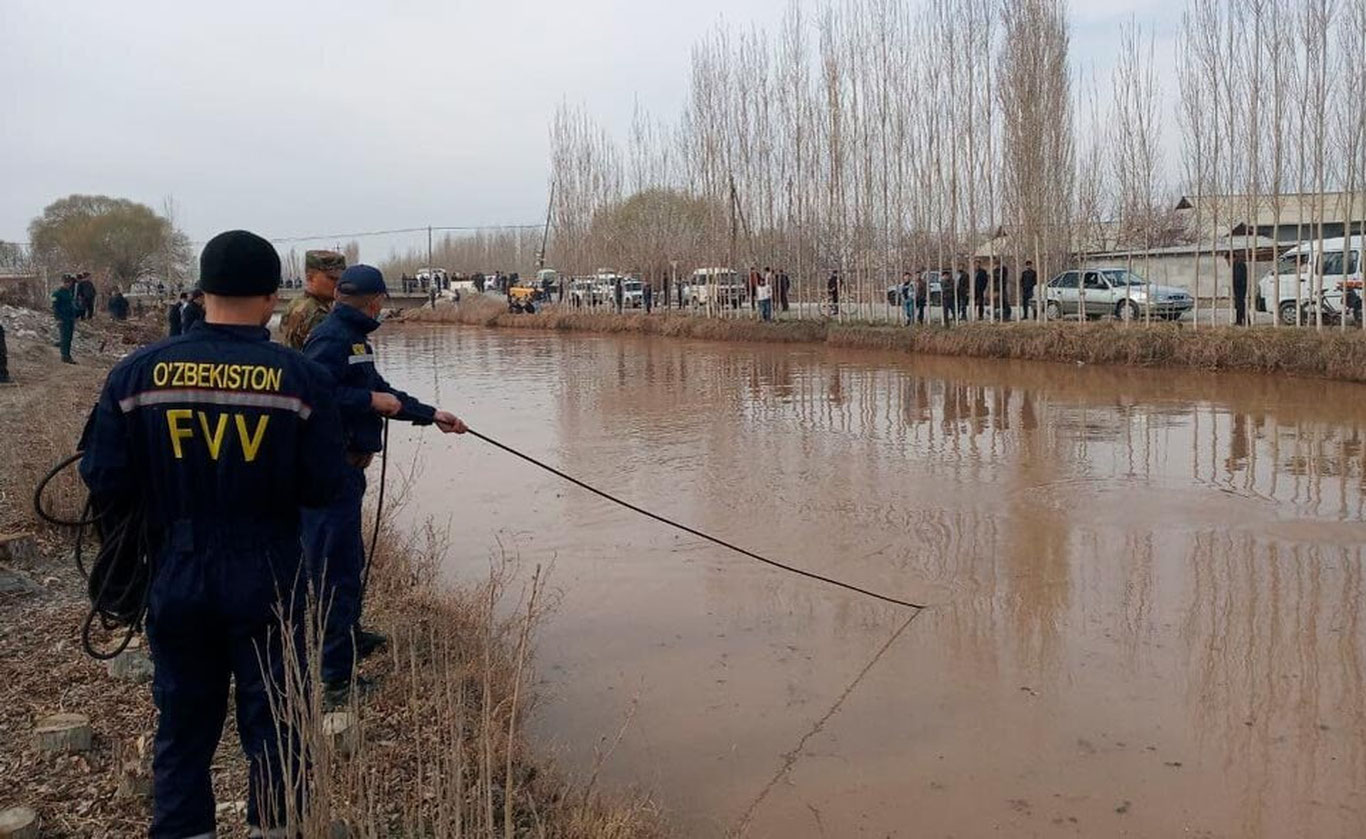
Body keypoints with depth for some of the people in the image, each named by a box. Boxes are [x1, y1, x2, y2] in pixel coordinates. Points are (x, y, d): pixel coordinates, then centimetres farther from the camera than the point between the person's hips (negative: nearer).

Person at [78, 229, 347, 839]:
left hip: (174, 579, 2)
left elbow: (105, 484, -5)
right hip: (267, 581, -2)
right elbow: (322, 487, -10)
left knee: (183, 724, 17)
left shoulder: (137, 373, -7)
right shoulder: (301, 377, -12)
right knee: (272, 723, 12)